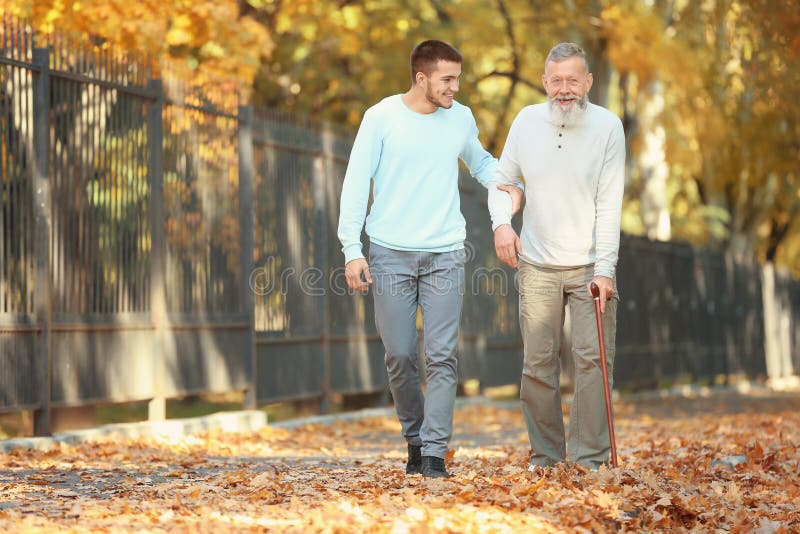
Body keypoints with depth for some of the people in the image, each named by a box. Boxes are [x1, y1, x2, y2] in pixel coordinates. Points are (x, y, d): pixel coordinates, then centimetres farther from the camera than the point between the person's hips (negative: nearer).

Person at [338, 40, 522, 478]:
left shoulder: (461, 118, 6)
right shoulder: (381, 117, -3)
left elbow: (480, 161, 25)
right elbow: (356, 184, -3)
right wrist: (352, 249, -9)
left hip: (445, 255, 2)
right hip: (391, 254, -2)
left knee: (442, 358, -6)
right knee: (399, 357, 2)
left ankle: (435, 452, -2)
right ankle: (415, 438, 21)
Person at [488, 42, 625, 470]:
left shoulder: (608, 126, -6)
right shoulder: (527, 121, 2)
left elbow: (610, 204, -10)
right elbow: (501, 180, 12)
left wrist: (605, 269, -16)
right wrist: (500, 222, -8)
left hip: (591, 266, -2)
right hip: (538, 266, 2)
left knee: (592, 361, -6)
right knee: (538, 363, 3)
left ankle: (590, 459, -1)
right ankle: (545, 456, 13)